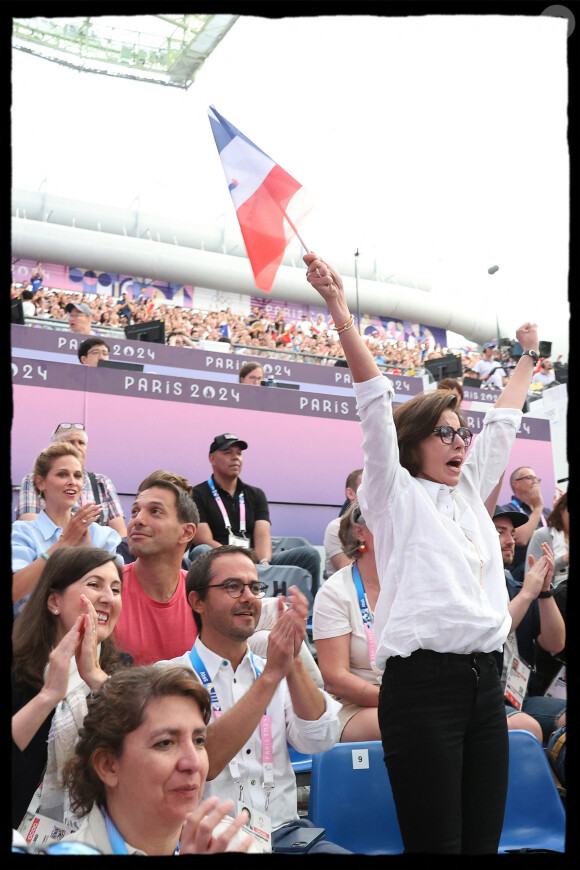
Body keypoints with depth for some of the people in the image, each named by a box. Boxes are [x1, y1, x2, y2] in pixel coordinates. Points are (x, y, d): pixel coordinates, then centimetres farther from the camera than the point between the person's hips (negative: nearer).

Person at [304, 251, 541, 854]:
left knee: (483, 840, 7)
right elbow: (375, 402, -8)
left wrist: (528, 355, 40)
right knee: (436, 844, -4)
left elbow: (503, 423, 30)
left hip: (485, 679, 7)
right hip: (422, 681, -6)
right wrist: (340, 310, -15)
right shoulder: (396, 496, 1)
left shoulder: (469, 493, 18)